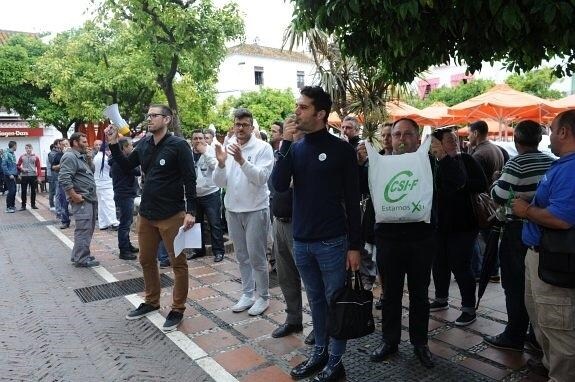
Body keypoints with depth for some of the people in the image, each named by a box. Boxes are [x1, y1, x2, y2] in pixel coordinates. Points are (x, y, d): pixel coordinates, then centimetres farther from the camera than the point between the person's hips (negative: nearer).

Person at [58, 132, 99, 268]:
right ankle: (82, 259, -1)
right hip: (81, 200, -11)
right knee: (83, 229, -8)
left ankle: (78, 255, 26)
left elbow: (92, 171, 24)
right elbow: (64, 178, -22)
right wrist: (74, 196, -21)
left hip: (90, 198, 11)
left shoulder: (81, 157, 19)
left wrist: (88, 158, 11)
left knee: (88, 229, 16)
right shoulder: (70, 157, -12)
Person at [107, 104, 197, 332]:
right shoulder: (144, 144, 7)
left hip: (171, 215, -7)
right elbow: (126, 166, 18)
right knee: (146, 260, 18)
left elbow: (190, 180, -14)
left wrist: (190, 211, -19)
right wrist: (113, 144, 5)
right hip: (146, 214, 7)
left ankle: (178, 309, 18)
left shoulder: (178, 145, -11)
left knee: (178, 263, 4)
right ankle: (151, 302, 36)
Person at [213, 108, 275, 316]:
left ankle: (263, 297, 17)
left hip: (256, 209, -5)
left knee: (256, 257, 1)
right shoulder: (227, 148, 4)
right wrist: (221, 163, -17)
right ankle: (247, 294, 29)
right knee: (242, 256, 15)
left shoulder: (263, 148, -8)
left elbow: (261, 178, -19)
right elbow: (219, 182, 1)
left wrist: (242, 160, -30)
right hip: (233, 209, 5)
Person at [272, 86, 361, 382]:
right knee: (316, 301, 18)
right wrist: (285, 144, -14)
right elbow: (279, 186, -7)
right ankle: (319, 352, 33)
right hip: (301, 241, 5)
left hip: (332, 242, -4)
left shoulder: (341, 149, -7)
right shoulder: (295, 148, 5)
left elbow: (352, 200, -6)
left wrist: (355, 245, -7)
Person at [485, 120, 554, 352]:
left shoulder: (517, 164, -16)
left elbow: (498, 197, -17)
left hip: (518, 230, -7)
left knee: (516, 285, 3)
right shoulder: (552, 162, 5)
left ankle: (514, 337, 12)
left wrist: (496, 182, 2)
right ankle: (539, 335, 25)